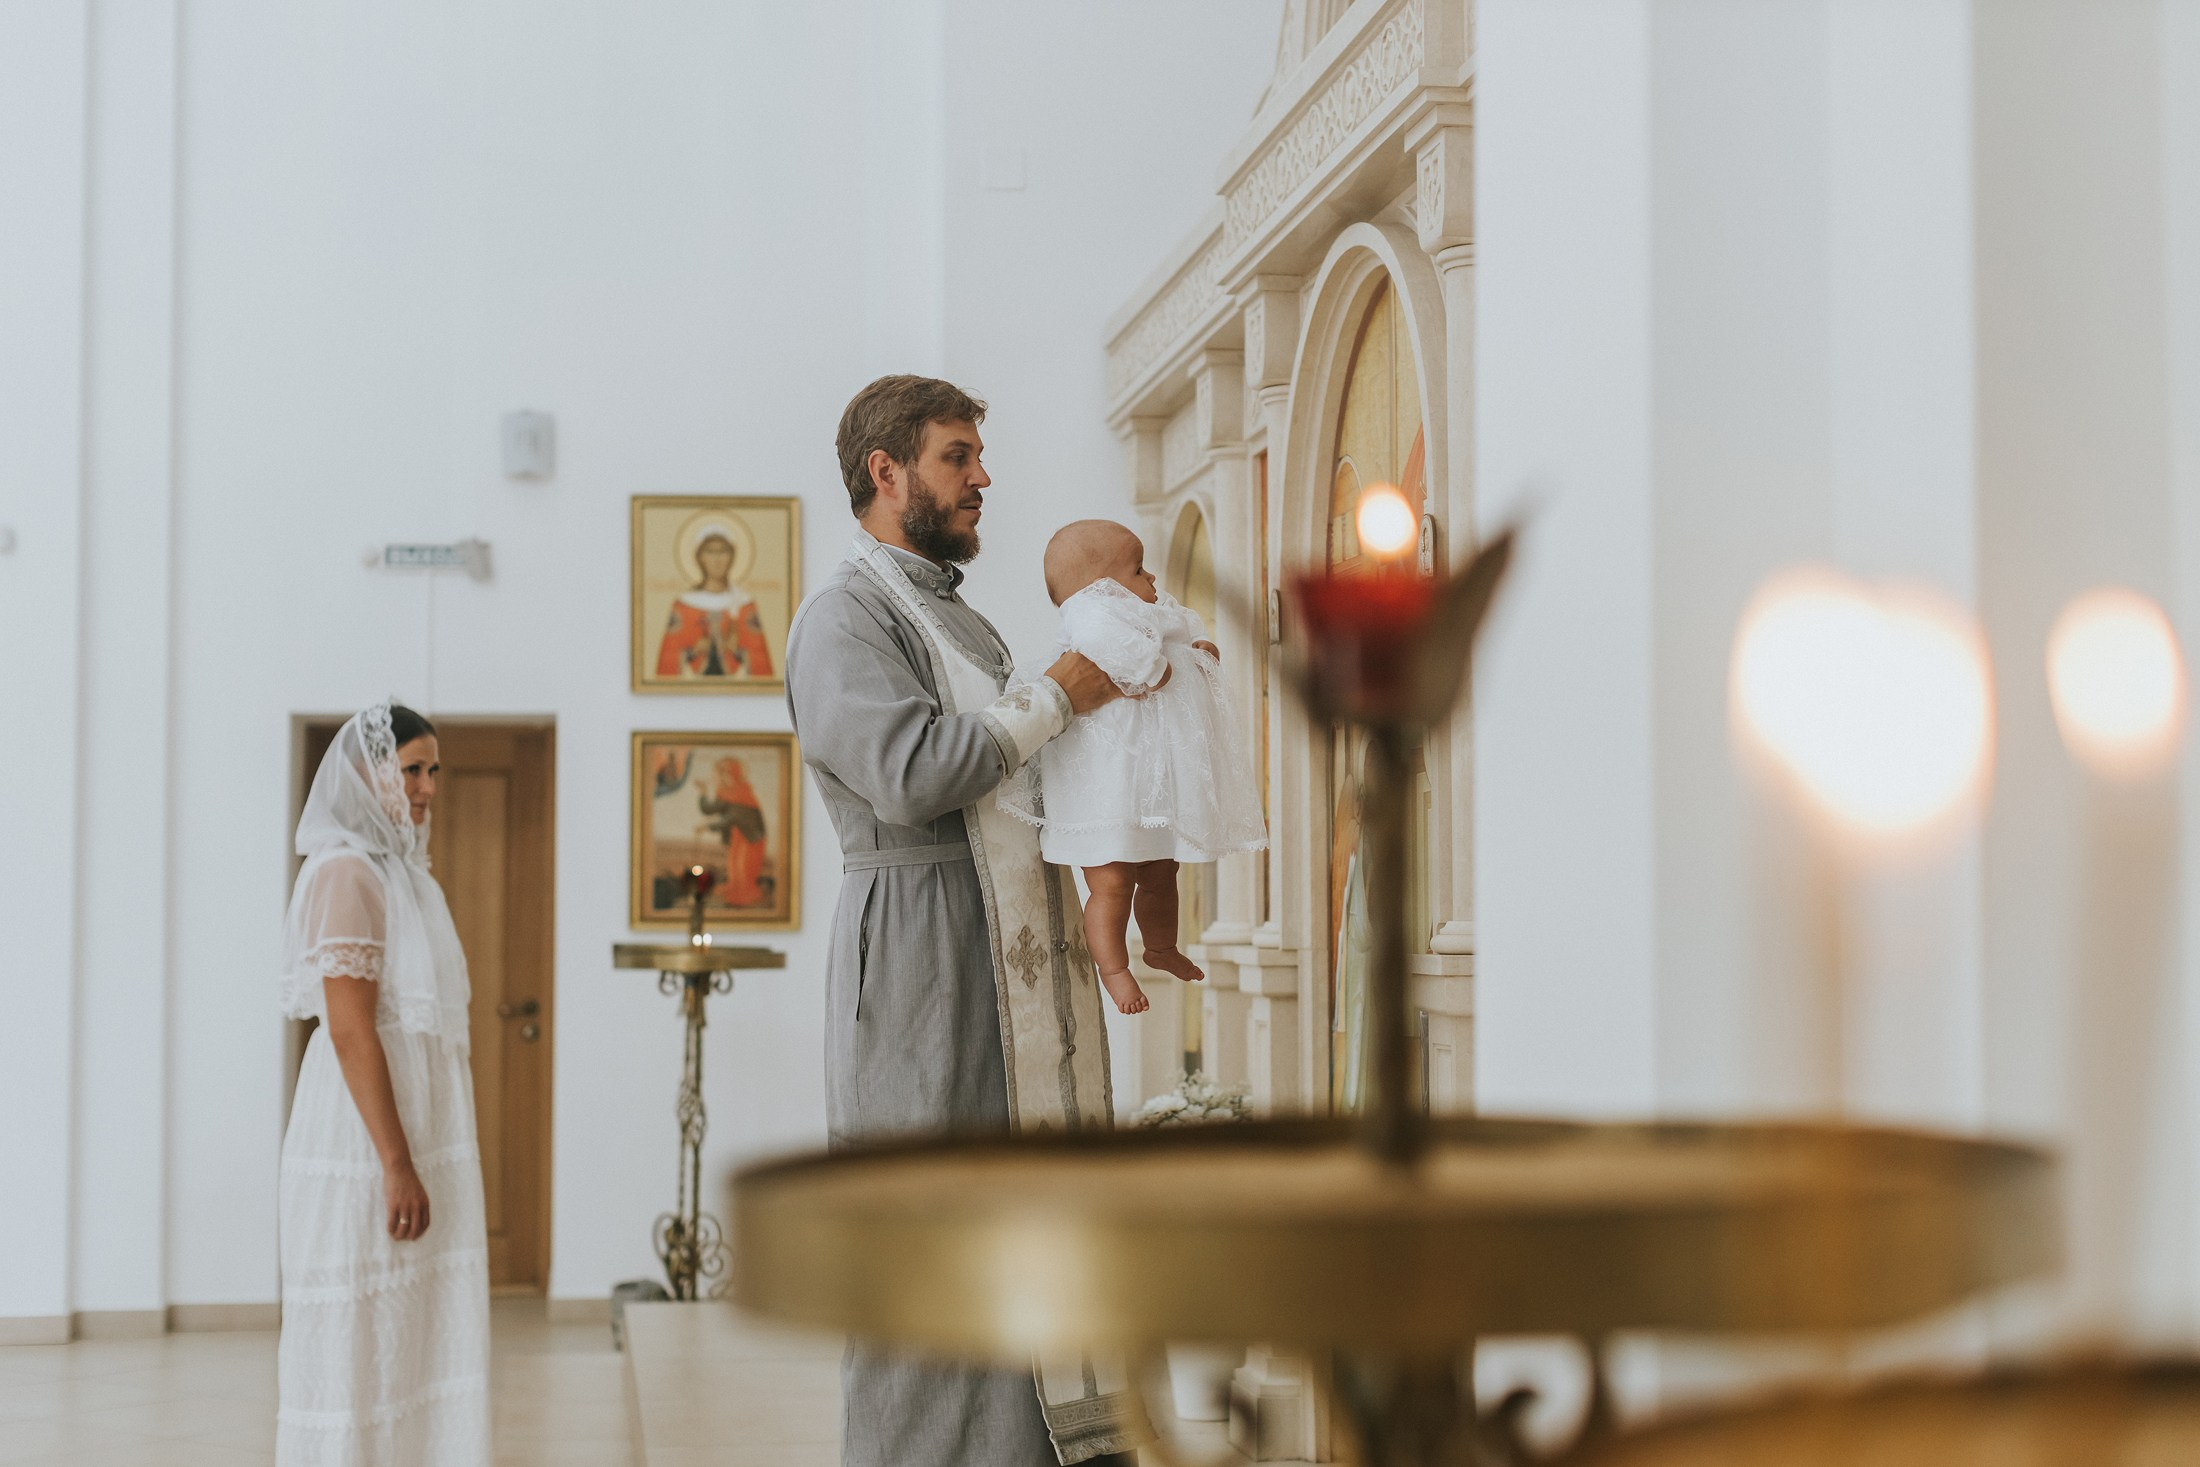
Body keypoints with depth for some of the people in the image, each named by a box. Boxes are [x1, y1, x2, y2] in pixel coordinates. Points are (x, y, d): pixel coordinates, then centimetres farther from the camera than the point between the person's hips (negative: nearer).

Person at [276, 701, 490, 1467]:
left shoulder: (402, 872, 17)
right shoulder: (347, 872, -12)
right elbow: (350, 1031, -18)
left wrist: (459, 1163, 19)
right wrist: (396, 1165, -22)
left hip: (420, 1126, 9)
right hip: (366, 1142, -9)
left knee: (413, 1336, 10)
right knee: (361, 1338, -5)